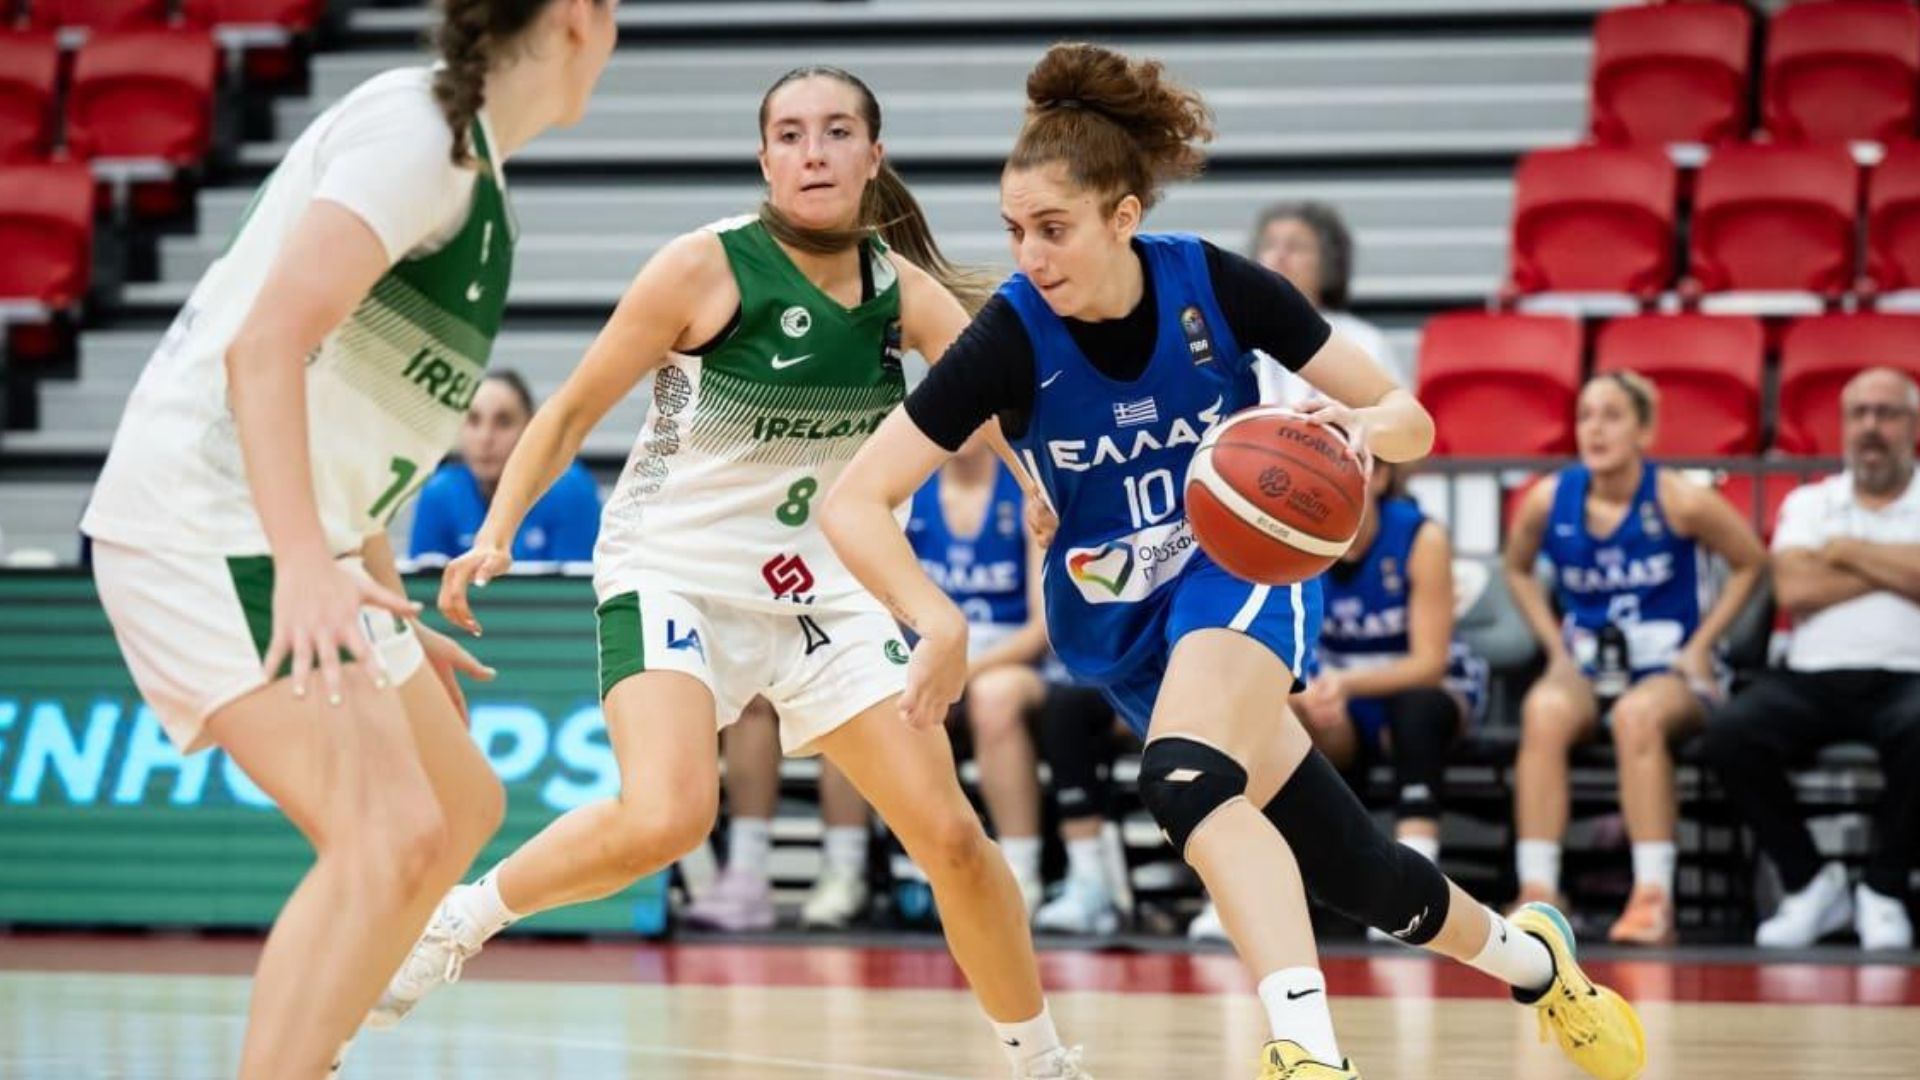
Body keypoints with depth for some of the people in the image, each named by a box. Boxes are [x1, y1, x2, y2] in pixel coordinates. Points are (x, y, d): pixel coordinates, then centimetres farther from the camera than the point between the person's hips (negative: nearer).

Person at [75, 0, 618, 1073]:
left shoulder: (465, 165, 17)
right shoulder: (419, 126, -13)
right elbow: (265, 342, -24)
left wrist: (392, 617, 28)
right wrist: (304, 562, -33)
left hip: (287, 541, 11)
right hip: (205, 526, -11)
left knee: (463, 805, 19)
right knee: (389, 834, -22)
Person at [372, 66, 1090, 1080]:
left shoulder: (900, 288, 0)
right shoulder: (708, 266, -13)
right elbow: (573, 410, -6)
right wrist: (496, 533, -18)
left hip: (821, 585, 5)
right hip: (672, 572, -5)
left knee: (951, 836, -1)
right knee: (667, 817, -30)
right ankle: (459, 919, -6)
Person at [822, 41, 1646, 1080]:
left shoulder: (1216, 285, -19)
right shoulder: (1012, 336, -21)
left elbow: (1410, 420, -10)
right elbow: (854, 503, -23)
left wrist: (1365, 427, -34)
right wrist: (937, 622, -40)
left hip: (1240, 566, -2)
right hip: (1114, 624, 2)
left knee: (1186, 779, -35)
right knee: (1357, 874, 3)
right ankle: (1528, 956, 31)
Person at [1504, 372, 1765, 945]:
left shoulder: (1679, 501, -10)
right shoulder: (1548, 500, -2)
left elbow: (1750, 563, 3)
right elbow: (1518, 569, 18)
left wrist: (1700, 646, -3)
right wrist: (1557, 646, 5)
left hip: (1671, 668, -2)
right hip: (1585, 666, 3)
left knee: (1637, 716, -38)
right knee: (1543, 712, -33)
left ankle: (1653, 899, -36)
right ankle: (1537, 893, -36)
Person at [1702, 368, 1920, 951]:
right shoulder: (1809, 503, 19)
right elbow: (1794, 590, 1)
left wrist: (1849, 552, 2)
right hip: (1813, 678, 3)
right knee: (1730, 732, -27)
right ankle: (1809, 882, -9)